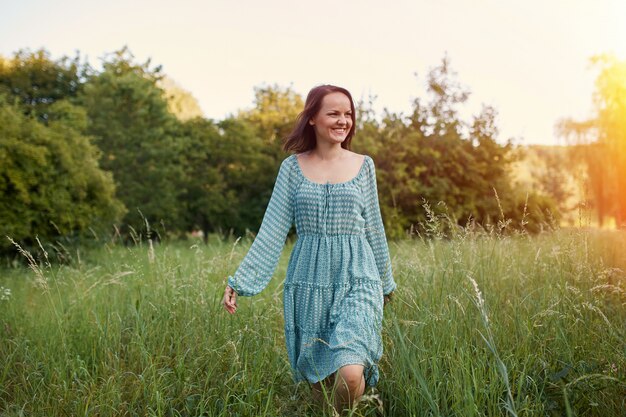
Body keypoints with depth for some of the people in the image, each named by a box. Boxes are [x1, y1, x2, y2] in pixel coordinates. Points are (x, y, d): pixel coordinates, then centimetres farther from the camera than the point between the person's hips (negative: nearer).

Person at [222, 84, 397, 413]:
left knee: (351, 373, -19)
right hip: (308, 283, 1)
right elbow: (273, 230, 1)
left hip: (357, 280, 0)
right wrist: (239, 281, -6)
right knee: (317, 380, 10)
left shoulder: (363, 165, 5)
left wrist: (386, 282, 19)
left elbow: (374, 229, 13)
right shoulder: (293, 167, 2)